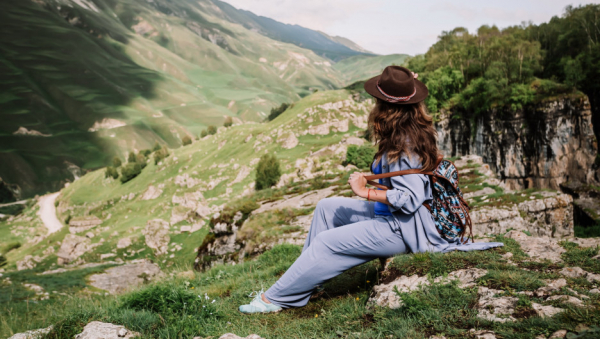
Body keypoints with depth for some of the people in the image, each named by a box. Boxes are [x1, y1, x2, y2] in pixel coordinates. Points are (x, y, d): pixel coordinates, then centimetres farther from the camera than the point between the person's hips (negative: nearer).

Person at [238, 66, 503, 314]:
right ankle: (307, 277, 19)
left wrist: (365, 192, -22)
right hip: (391, 213, 10)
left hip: (402, 229, -10)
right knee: (326, 207, 13)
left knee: (326, 243, -12)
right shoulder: (416, 129, 0)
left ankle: (276, 299, 2)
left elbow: (408, 199, -31)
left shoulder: (404, 146, -27)